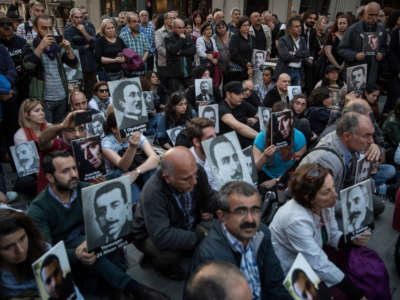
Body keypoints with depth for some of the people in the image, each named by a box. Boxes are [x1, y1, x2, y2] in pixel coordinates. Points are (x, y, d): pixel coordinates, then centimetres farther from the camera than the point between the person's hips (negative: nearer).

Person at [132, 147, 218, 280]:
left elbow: (208, 196, -2)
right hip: (152, 236, -6)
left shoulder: (196, 171, -22)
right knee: (170, 253, -35)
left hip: (187, 226, 6)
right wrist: (199, 236, -36)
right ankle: (160, 261, 3)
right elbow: (162, 238, -42)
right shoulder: (153, 194, -38)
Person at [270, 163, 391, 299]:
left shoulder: (325, 204, -11)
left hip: (315, 253, 7)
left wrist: (353, 240, -15)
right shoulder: (297, 220, -34)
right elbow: (320, 266, -28)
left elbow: (332, 235, 6)